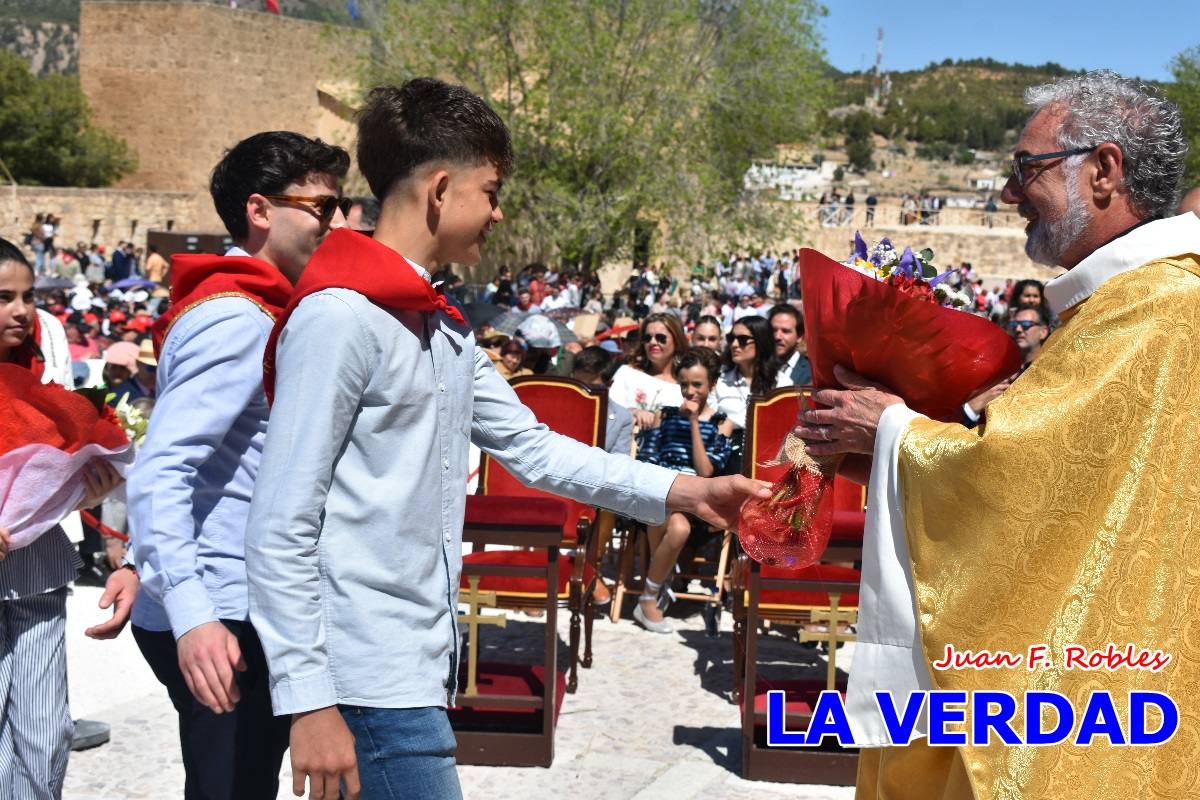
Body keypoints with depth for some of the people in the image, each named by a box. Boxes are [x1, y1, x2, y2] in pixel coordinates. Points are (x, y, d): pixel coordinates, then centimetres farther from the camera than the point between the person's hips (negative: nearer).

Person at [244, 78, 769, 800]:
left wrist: (684, 491, 9)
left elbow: (532, 447, 15)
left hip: (418, 666, 9)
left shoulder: (443, 328, 12)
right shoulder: (341, 315, -16)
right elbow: (282, 528, -17)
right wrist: (310, 702, -18)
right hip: (370, 683, -9)